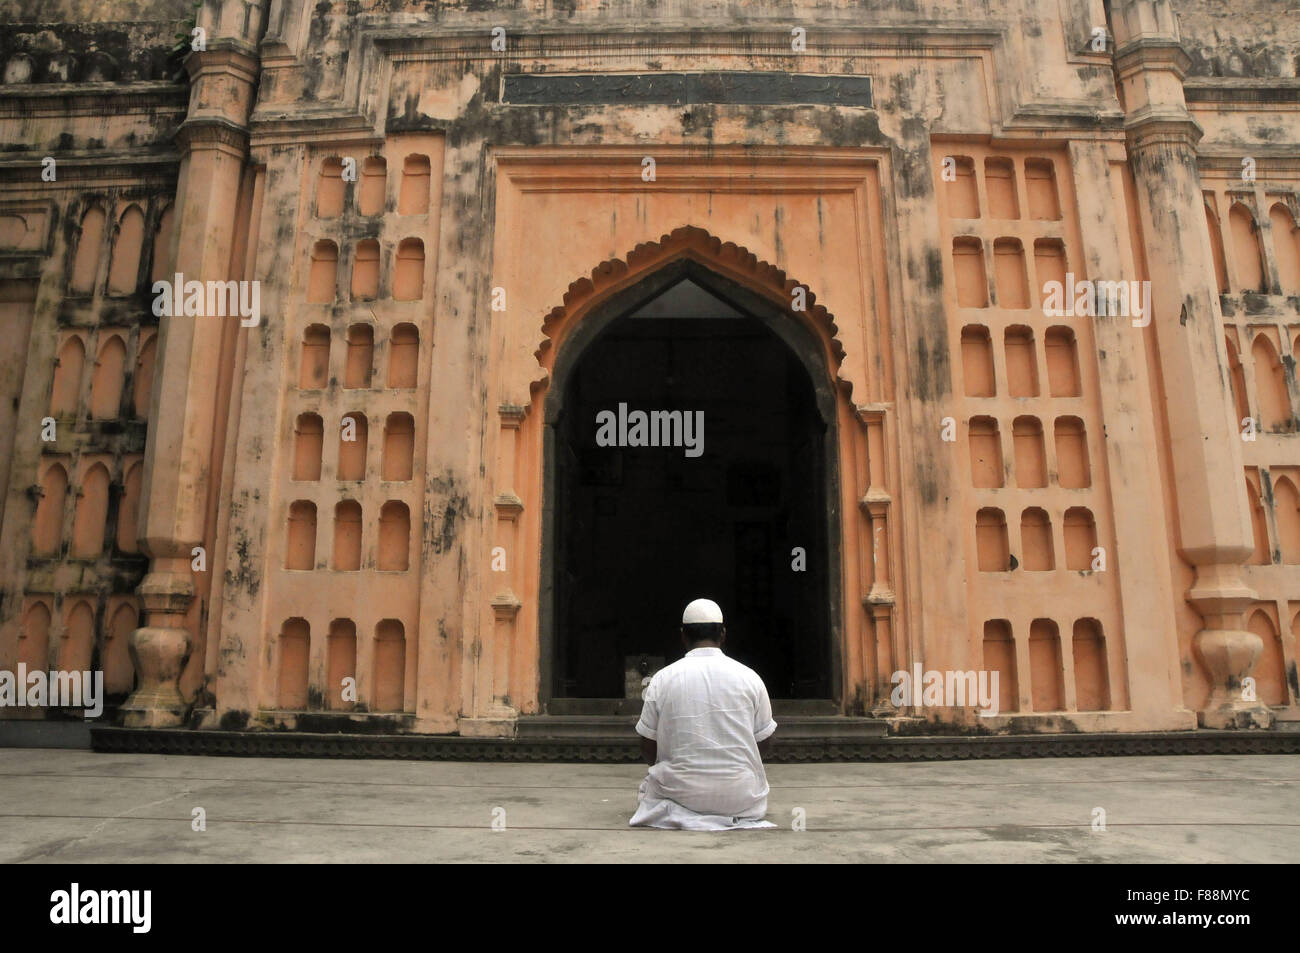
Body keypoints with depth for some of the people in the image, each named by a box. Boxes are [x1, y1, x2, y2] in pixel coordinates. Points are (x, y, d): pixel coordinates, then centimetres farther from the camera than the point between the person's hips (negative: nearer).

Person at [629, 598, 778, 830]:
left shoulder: (661, 680, -7)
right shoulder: (750, 677, -5)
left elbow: (649, 752, 0)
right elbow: (765, 745, 4)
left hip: (682, 793, 0)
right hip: (741, 798, 1)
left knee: (646, 790, 30)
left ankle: (679, 812, 13)